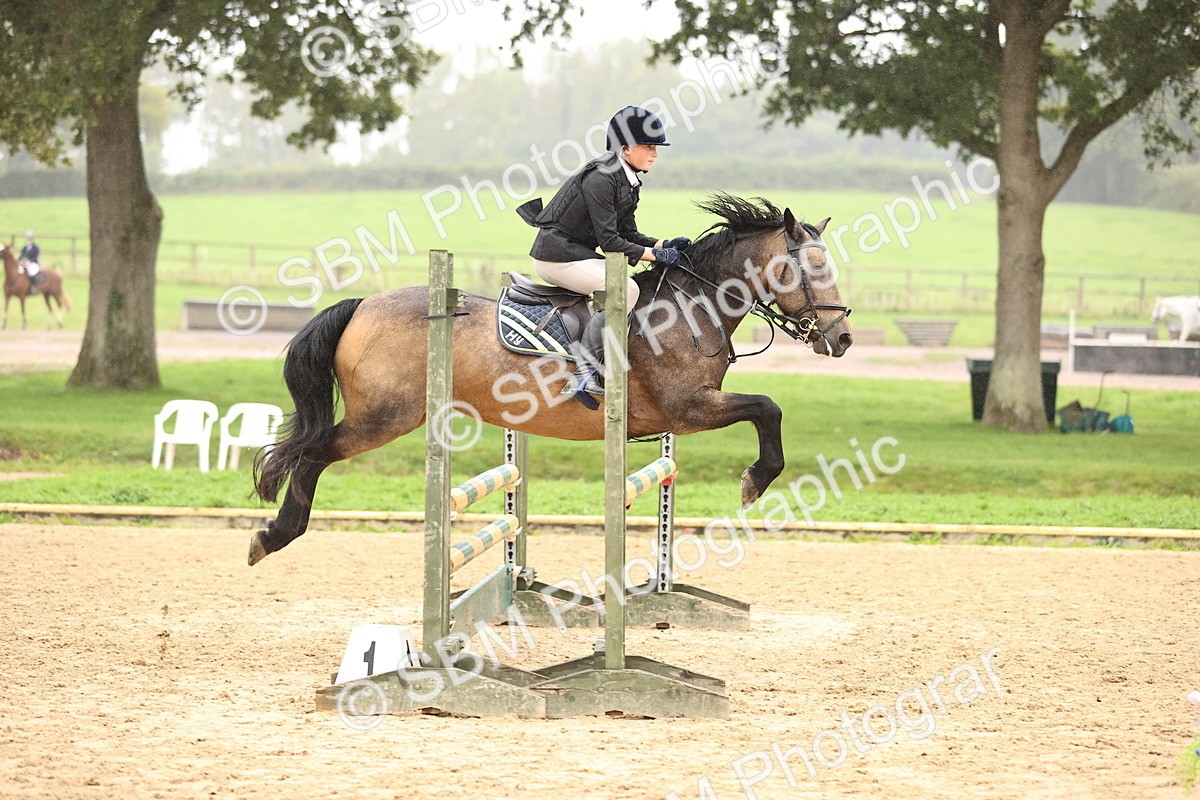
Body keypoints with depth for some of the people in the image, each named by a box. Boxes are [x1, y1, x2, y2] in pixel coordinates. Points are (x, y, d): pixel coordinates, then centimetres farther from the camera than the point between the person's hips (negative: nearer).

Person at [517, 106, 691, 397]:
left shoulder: (627, 182, 10)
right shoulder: (601, 179, -21)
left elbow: (628, 234, 12)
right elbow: (610, 241, -22)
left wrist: (665, 244, -3)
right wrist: (655, 255, -18)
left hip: (578, 253, 11)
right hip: (556, 257, -11)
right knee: (625, 290, -24)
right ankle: (585, 369, -19)